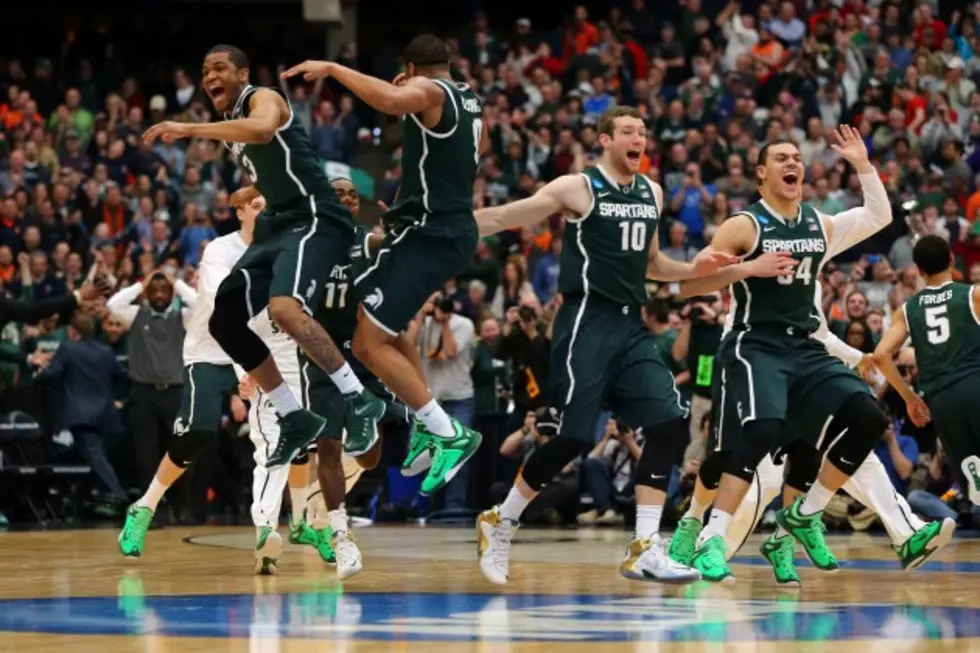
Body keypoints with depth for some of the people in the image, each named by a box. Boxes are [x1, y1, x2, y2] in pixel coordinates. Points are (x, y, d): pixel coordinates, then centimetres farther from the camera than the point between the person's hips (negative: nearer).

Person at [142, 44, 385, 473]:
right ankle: (295, 419, 14)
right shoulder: (231, 125, 19)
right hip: (278, 226, 10)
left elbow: (262, 129, -35)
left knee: (284, 308, -34)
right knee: (224, 321, 5)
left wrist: (188, 129, -35)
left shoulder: (262, 99, -8)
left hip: (315, 220, -10)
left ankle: (358, 399, -21)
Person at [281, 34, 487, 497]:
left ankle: (449, 435, -13)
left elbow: (392, 100, -37)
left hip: (426, 233, -10)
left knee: (369, 344, -12)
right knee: (382, 324, 27)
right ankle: (427, 427, 22)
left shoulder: (428, 91, -11)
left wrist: (333, 69, -28)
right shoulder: (469, 100, 14)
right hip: (455, 230, 10)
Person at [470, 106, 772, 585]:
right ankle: (500, 522, 11)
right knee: (573, 437, -10)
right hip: (587, 323, -7)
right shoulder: (578, 188, -6)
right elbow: (503, 218, -5)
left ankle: (643, 549, -3)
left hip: (631, 326, 7)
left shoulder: (652, 193, 14)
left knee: (670, 425, -7)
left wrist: (694, 269, 11)